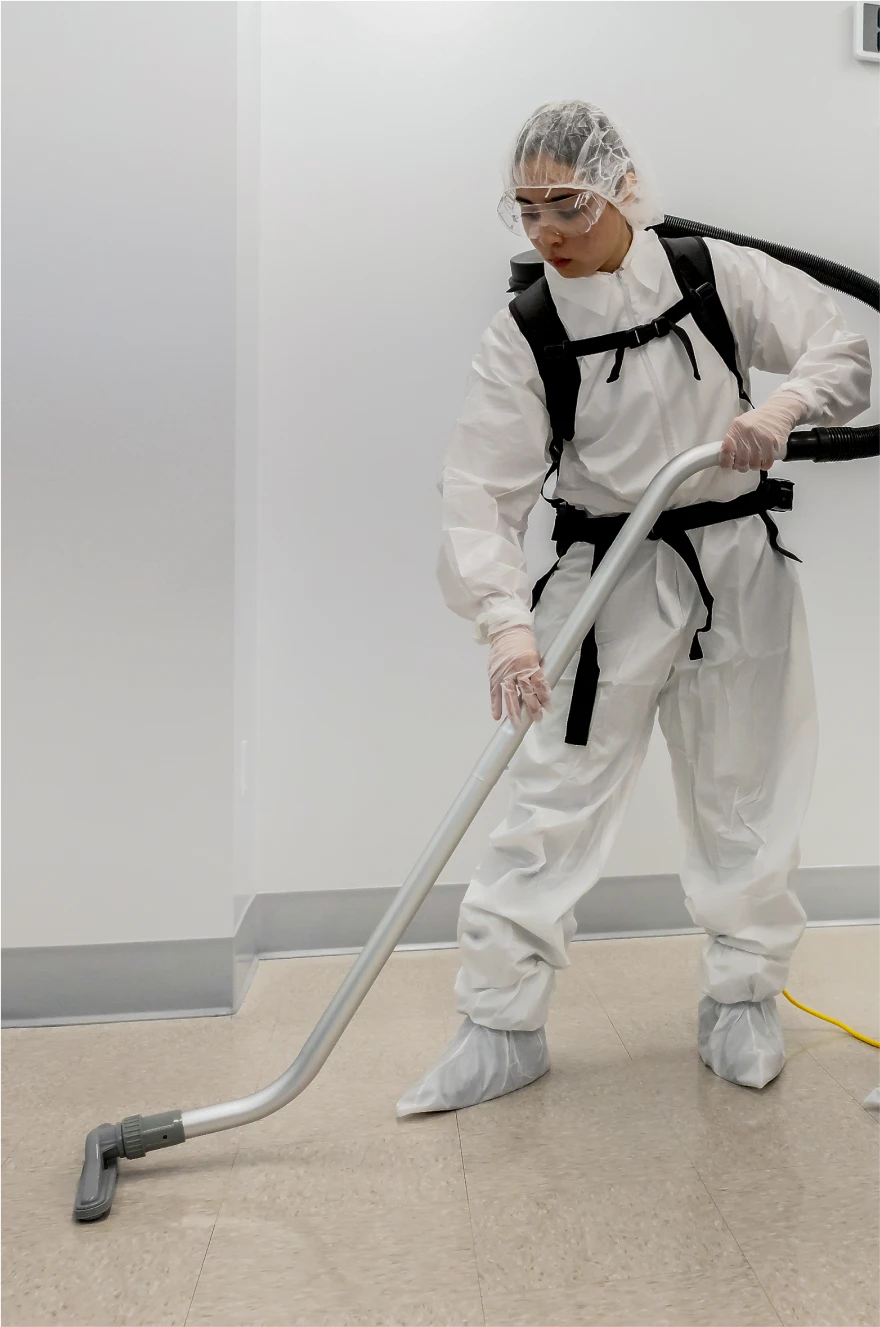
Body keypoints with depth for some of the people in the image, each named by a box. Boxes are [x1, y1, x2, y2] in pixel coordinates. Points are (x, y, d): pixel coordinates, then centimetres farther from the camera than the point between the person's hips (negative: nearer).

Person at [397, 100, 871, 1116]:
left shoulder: (716, 274, -1)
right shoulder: (520, 336, -5)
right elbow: (483, 490, -14)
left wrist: (783, 403, -19)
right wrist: (506, 620, -30)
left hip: (737, 569, 2)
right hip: (607, 577, -1)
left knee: (743, 797, 10)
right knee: (553, 798, -4)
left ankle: (743, 1001, 32)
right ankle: (501, 1024, 12)